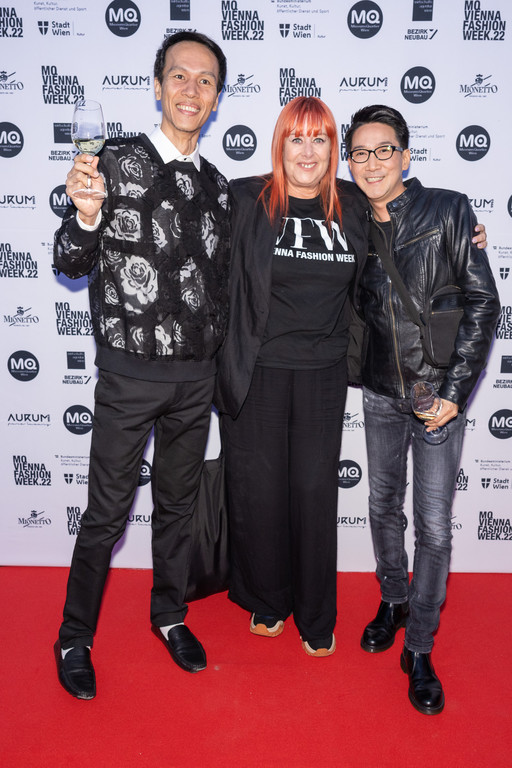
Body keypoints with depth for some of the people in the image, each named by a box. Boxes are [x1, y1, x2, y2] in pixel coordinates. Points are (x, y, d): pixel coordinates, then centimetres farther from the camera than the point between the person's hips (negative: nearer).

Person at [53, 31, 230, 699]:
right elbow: (72, 263, -9)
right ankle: (75, 638, 26)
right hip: (130, 374, -4)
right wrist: (86, 216, -29)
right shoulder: (116, 163, -6)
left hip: (196, 377, 5)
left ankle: (170, 614, 37)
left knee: (179, 502, 16)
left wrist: (219, 367, 12)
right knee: (108, 512, 4)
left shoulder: (218, 186, 8)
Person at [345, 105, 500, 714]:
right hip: (381, 391, 4)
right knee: (384, 506, 15)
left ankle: (419, 650, 16)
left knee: (433, 522, -2)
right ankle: (392, 601, 40)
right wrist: (356, 371, 3)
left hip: (439, 389, -4)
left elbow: (482, 301, -9)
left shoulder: (448, 210, -7)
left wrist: (454, 389, -13)